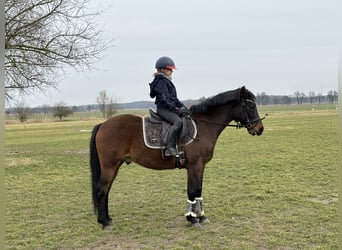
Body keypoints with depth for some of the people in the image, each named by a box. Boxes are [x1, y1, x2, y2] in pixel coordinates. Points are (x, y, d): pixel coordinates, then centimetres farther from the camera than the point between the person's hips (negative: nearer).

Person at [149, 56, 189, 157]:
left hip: (170, 108, 11)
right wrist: (175, 109, -20)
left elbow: (174, 98, 25)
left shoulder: (167, 81, 22)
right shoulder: (160, 82, -9)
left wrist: (182, 107, 13)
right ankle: (169, 148, -33)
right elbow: (164, 99, -19)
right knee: (178, 121, -31)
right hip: (163, 109, -11)